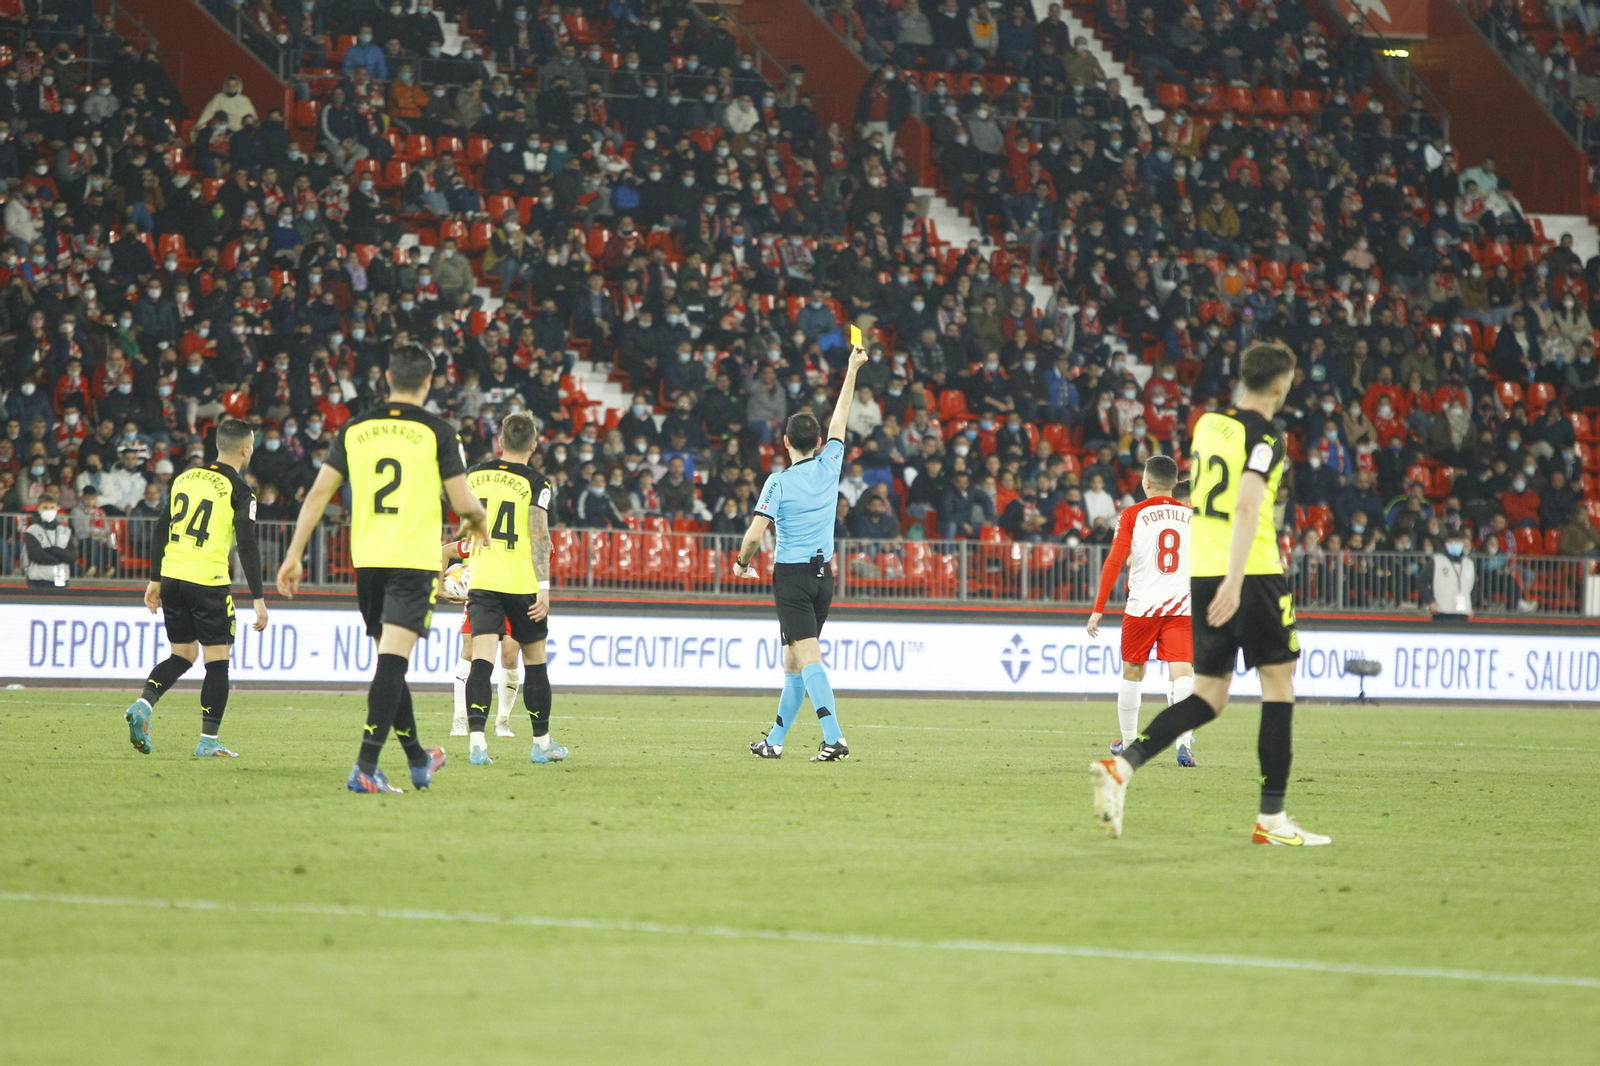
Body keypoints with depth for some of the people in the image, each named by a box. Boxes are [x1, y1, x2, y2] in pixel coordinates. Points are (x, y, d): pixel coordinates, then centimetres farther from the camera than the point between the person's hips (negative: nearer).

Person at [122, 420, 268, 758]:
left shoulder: (186, 477, 11)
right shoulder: (239, 491, -6)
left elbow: (160, 530, 14)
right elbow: (247, 547, -10)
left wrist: (155, 580, 21)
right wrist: (258, 599, -7)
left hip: (172, 577, 6)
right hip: (209, 581, -6)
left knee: (183, 655, 17)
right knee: (217, 660, 4)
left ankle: (143, 704, -5)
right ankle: (208, 741, 3)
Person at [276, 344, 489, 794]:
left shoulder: (355, 430, 7)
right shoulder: (437, 431, -3)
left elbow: (318, 493, 4)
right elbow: (462, 500, -5)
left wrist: (294, 554, 8)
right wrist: (478, 522, 18)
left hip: (367, 559, 4)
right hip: (415, 558, -4)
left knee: (390, 661, 16)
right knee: (392, 662, -10)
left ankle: (417, 759, 30)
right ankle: (365, 766, -21)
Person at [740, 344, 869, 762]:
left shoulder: (779, 483, -11)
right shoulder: (829, 466, 2)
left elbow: (755, 533, -17)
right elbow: (839, 420, 13)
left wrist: (743, 562, 3)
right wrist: (852, 370, 21)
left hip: (792, 575, -6)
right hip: (823, 574, 6)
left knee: (808, 658, -13)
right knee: (794, 661, 13)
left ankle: (834, 738, -27)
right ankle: (774, 740, 20)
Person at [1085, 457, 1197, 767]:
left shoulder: (1132, 515, 0)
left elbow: (1114, 561, -7)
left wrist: (1099, 609, -5)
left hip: (1142, 606, -1)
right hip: (1182, 607, 1)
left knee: (1132, 672, 17)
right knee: (1181, 672, -7)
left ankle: (1128, 741, 30)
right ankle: (1184, 743, -27)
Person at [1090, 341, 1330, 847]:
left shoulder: (1208, 424, 13)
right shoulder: (1264, 437, -10)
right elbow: (1247, 507, -22)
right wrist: (1234, 582, -29)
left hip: (1202, 574, 7)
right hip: (1251, 574, -7)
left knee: (1208, 698, 10)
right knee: (1278, 684, 5)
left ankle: (1121, 765, -12)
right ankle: (1271, 819, 5)